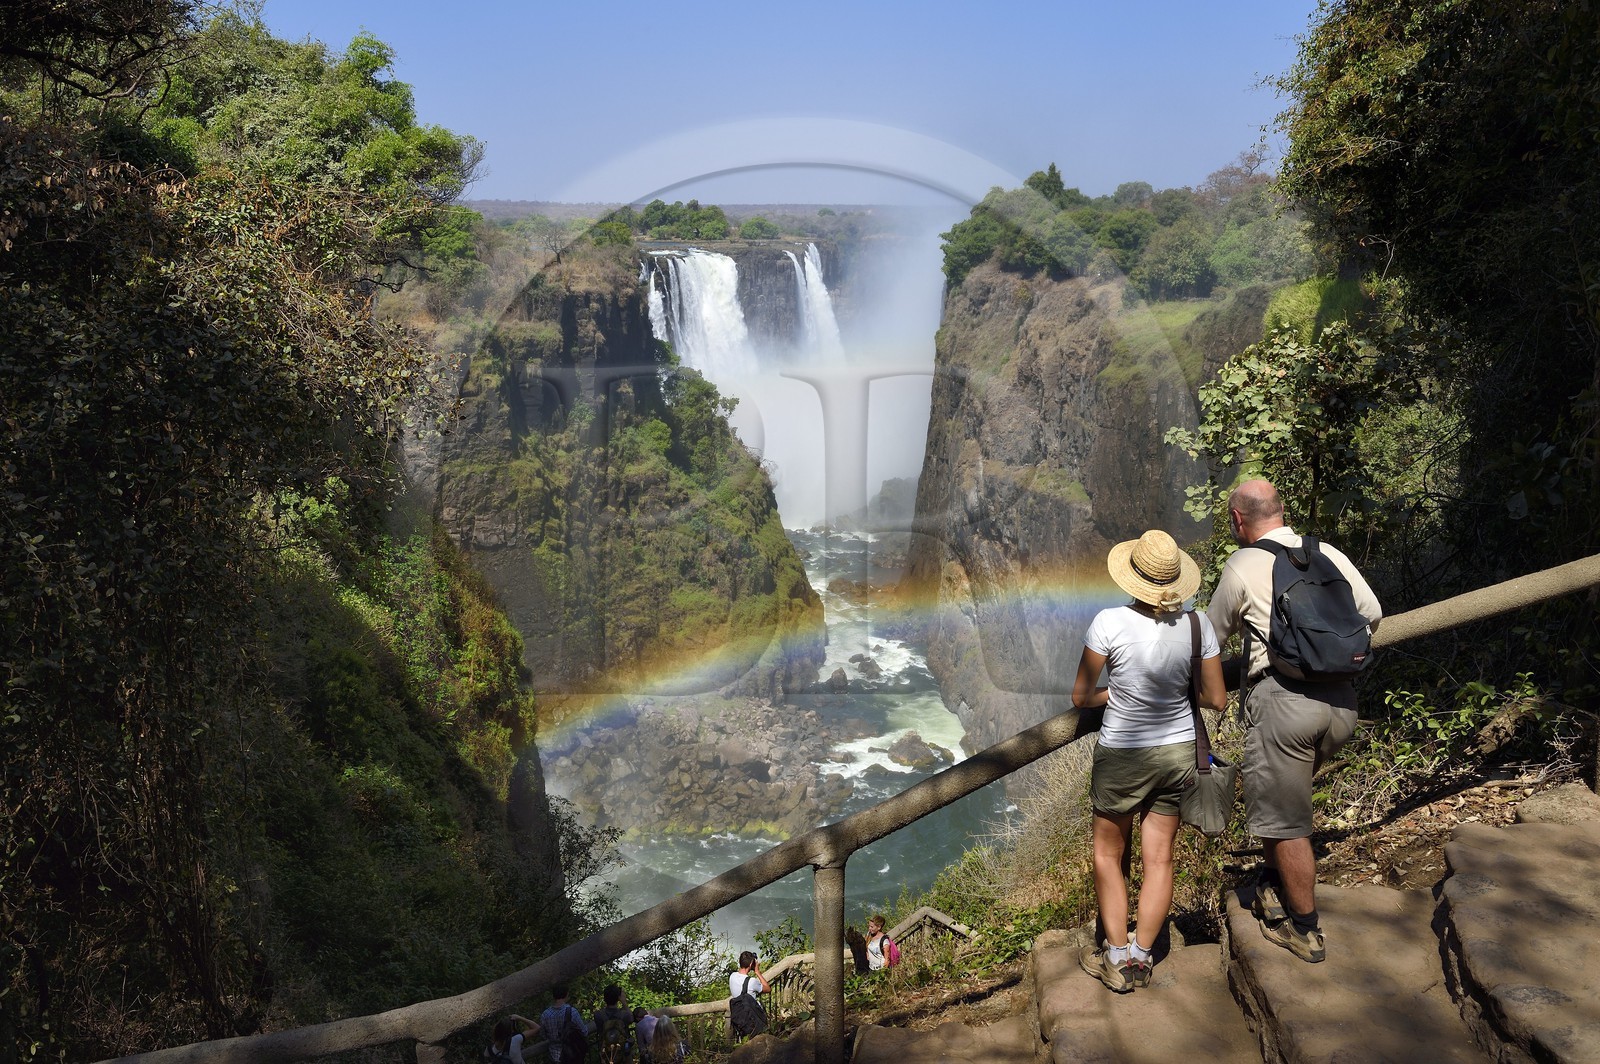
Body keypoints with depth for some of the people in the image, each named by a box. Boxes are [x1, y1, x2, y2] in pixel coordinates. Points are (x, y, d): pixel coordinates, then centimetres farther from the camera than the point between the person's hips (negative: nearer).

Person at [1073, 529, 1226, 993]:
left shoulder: (1110, 623, -21)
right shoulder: (1197, 625, -11)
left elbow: (1081, 697, -12)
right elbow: (1217, 700, -1)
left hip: (1122, 755, -3)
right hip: (1178, 751, 4)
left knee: (1109, 855, 15)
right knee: (1159, 858, 14)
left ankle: (1116, 957, 17)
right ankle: (1141, 957, 19)